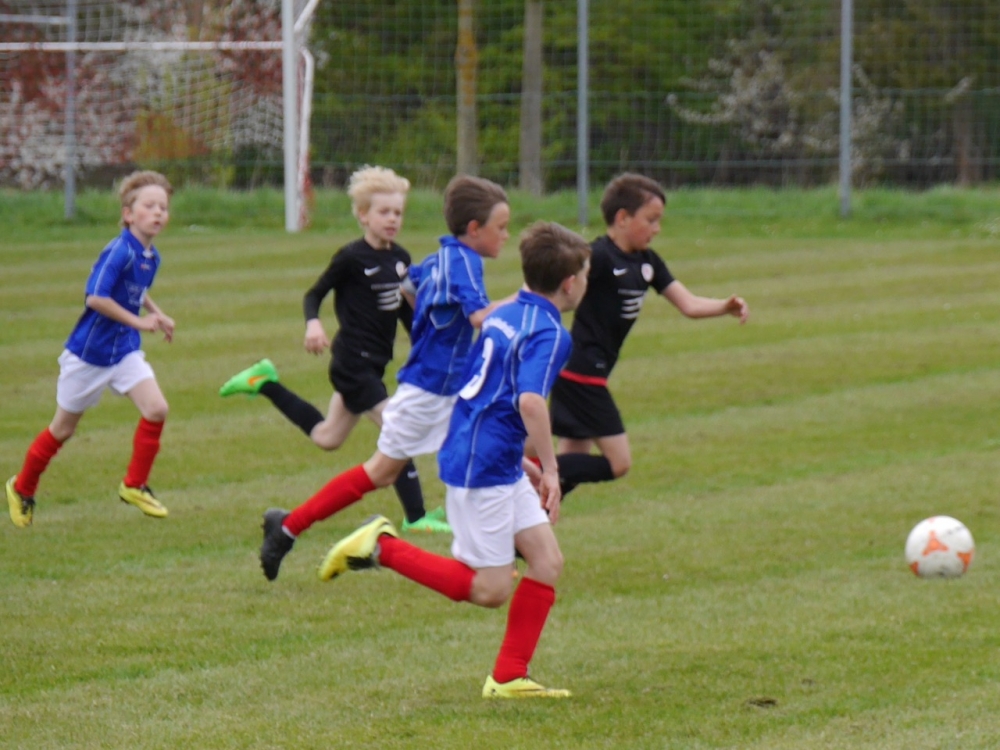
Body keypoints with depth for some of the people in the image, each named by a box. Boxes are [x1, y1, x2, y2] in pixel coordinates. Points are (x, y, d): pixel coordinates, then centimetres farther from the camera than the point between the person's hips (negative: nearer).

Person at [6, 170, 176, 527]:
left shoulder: (151, 257, 1)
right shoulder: (119, 252, -24)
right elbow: (95, 297, -32)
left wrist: (157, 314, 8)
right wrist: (138, 321, -25)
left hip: (125, 351, 6)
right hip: (89, 351, -6)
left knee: (156, 408, -13)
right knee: (63, 429, 8)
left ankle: (134, 485, 2)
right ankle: (22, 487, 30)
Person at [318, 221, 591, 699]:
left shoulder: (503, 316, 12)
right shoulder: (548, 333, -17)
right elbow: (530, 401, -32)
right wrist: (549, 469, -23)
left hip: (500, 466, 10)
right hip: (483, 468, -10)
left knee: (547, 561, 8)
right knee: (490, 590, -4)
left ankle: (508, 678, 9)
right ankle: (382, 547, -2)